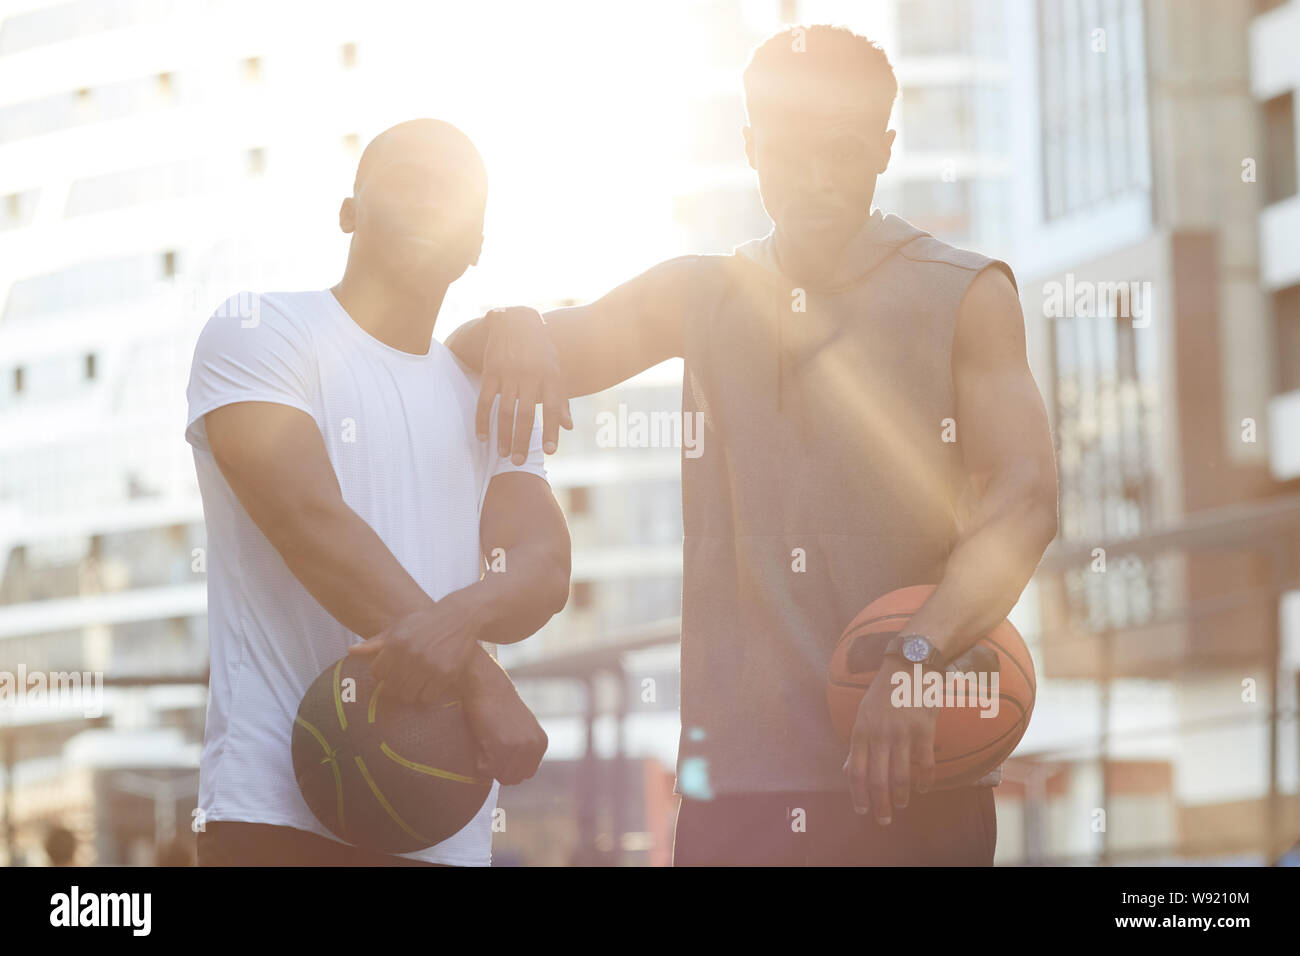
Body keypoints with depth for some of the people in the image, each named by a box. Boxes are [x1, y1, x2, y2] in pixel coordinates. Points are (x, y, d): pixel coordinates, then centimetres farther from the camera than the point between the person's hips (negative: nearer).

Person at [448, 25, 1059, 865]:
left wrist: (914, 662, -24)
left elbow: (1025, 500, -8)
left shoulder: (964, 295, 5)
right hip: (736, 775, 2)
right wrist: (514, 330, -6)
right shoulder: (699, 298, 14)